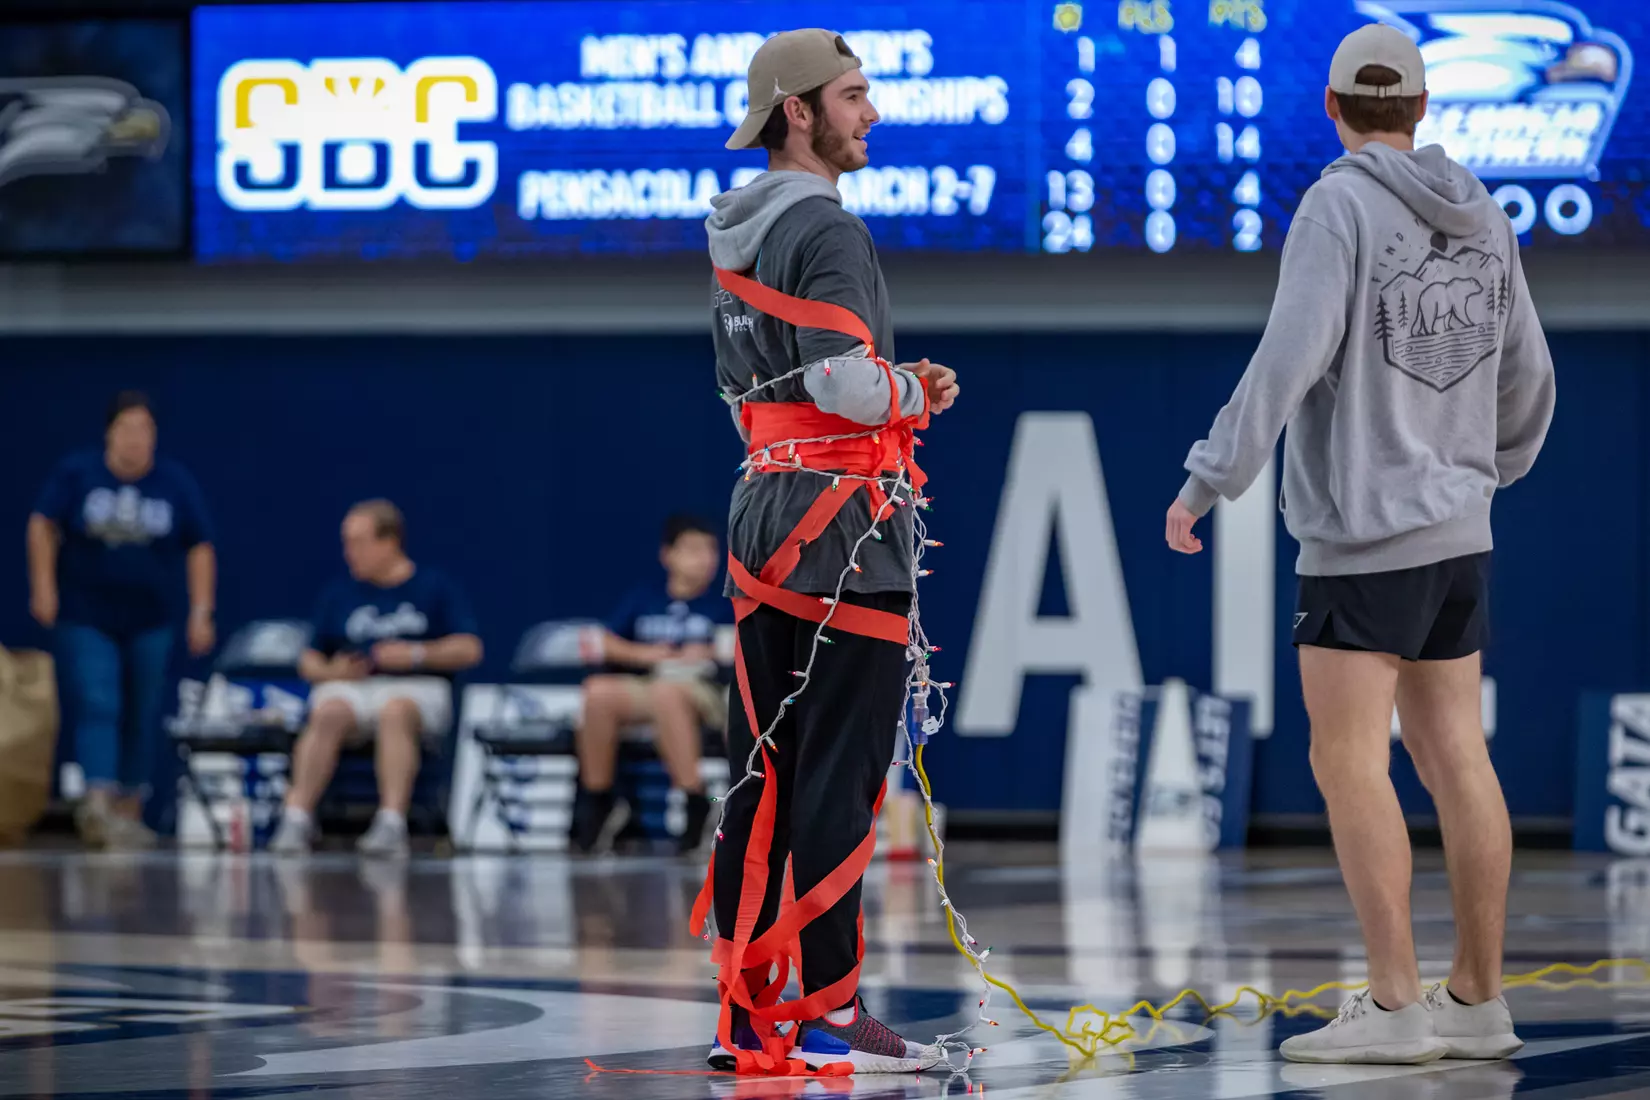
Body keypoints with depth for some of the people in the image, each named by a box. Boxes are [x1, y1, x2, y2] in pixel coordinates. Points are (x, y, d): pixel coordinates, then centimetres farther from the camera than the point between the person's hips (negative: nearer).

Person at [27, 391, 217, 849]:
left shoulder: (175, 482, -1)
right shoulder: (76, 472, -4)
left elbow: (199, 549, 2)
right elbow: (43, 526, 1)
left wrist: (201, 613, -3)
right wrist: (44, 585, -6)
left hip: (149, 622, 2)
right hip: (85, 618, -2)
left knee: (142, 718, 6)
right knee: (96, 708, -17)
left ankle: (128, 812, 17)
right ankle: (97, 804, -29)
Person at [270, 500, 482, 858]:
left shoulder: (435, 586, 11)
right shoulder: (339, 594, 19)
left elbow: (469, 649, 3)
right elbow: (309, 660, 18)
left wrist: (415, 654, -10)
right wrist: (331, 672, -4)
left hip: (416, 687, -2)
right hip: (350, 686, 2)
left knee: (395, 710, -39)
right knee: (328, 713, -33)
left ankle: (392, 824, -49)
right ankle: (296, 819, -42)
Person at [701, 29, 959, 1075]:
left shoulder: (735, 237, 17)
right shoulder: (827, 230, -13)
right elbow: (844, 382, -23)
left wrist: (894, 390, 13)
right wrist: (916, 393, -2)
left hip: (762, 509, 9)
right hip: (843, 514, -9)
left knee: (764, 777, 10)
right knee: (839, 779, -6)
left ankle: (746, 1013, 11)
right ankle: (831, 1014, -4)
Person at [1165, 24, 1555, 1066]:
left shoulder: (1340, 207, -12)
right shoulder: (1483, 219, 9)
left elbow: (1291, 357, -23)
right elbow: (1525, 378, 17)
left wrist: (1207, 482, -20)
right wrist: (1502, 464, 37)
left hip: (1365, 537, -7)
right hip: (1457, 535, 7)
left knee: (1348, 763, -6)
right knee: (1455, 759, 9)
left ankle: (1395, 1005, -11)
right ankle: (1478, 999, 10)